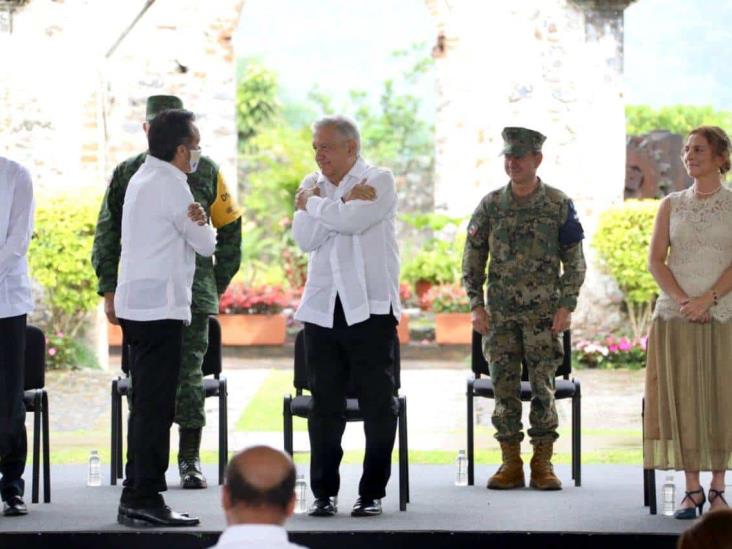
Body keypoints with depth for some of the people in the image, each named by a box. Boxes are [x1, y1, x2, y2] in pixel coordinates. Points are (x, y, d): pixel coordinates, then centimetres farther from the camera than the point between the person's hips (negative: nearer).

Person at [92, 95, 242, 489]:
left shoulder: (205, 172, 6)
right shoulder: (127, 174, 9)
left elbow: (229, 229, 11)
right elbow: (107, 233, 10)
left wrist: (219, 284, 6)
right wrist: (109, 289, 3)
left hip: (192, 292, -1)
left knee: (189, 374, -1)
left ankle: (190, 459, 8)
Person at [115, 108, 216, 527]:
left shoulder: (141, 178, 15)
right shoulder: (171, 185, -13)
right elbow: (205, 244, -7)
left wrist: (194, 222, -3)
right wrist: (205, 226, 12)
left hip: (137, 304, 10)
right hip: (160, 307, -10)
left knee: (147, 405, 13)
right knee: (155, 408, -8)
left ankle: (137, 499, 16)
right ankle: (145, 500, -8)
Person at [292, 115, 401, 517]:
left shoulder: (379, 181, -1)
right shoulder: (313, 185, 13)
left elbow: (355, 221, -19)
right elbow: (305, 239, -2)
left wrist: (312, 204, -4)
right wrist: (343, 203, -11)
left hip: (370, 307, -4)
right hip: (322, 307, 4)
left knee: (378, 403, 0)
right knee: (325, 405, 6)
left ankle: (373, 492, 7)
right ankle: (324, 492, 12)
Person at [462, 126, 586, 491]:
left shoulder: (559, 206, 0)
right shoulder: (490, 205, 4)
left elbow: (574, 262, 2)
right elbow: (473, 259, 8)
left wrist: (566, 306, -7)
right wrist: (476, 305, 0)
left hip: (543, 313, -2)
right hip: (500, 313, 2)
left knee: (542, 387, -1)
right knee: (504, 388, 2)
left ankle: (543, 464, 5)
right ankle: (510, 464, 8)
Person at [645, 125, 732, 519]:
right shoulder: (671, 205, 9)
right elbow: (655, 260, 3)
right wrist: (683, 301, -11)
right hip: (675, 317, 2)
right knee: (681, 400, -1)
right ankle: (692, 490, 4)